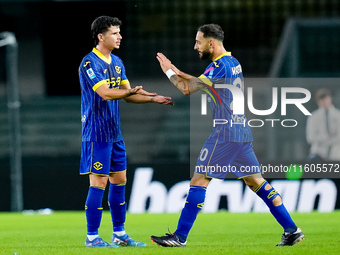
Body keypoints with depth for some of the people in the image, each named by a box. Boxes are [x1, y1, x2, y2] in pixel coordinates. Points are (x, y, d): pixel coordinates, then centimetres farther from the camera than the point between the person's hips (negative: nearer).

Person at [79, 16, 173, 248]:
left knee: (119, 180, 10)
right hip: (97, 133, -9)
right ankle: (92, 237, -2)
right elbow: (105, 93, -24)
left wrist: (153, 99, 3)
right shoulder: (90, 63, -14)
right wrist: (134, 91, -31)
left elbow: (128, 95, 16)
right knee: (99, 182, -7)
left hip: (115, 133, 9)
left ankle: (119, 234, 18)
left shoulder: (117, 62, 13)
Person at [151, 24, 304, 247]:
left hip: (225, 134, -9)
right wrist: (178, 72, 14)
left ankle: (180, 237, -5)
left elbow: (188, 88, -15)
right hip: (242, 132, 9)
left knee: (199, 180, -5)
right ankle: (292, 230, 8)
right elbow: (200, 82, 24)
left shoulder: (220, 66, -14)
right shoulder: (234, 62, 15)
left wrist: (169, 72, -1)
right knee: (256, 181, 11)